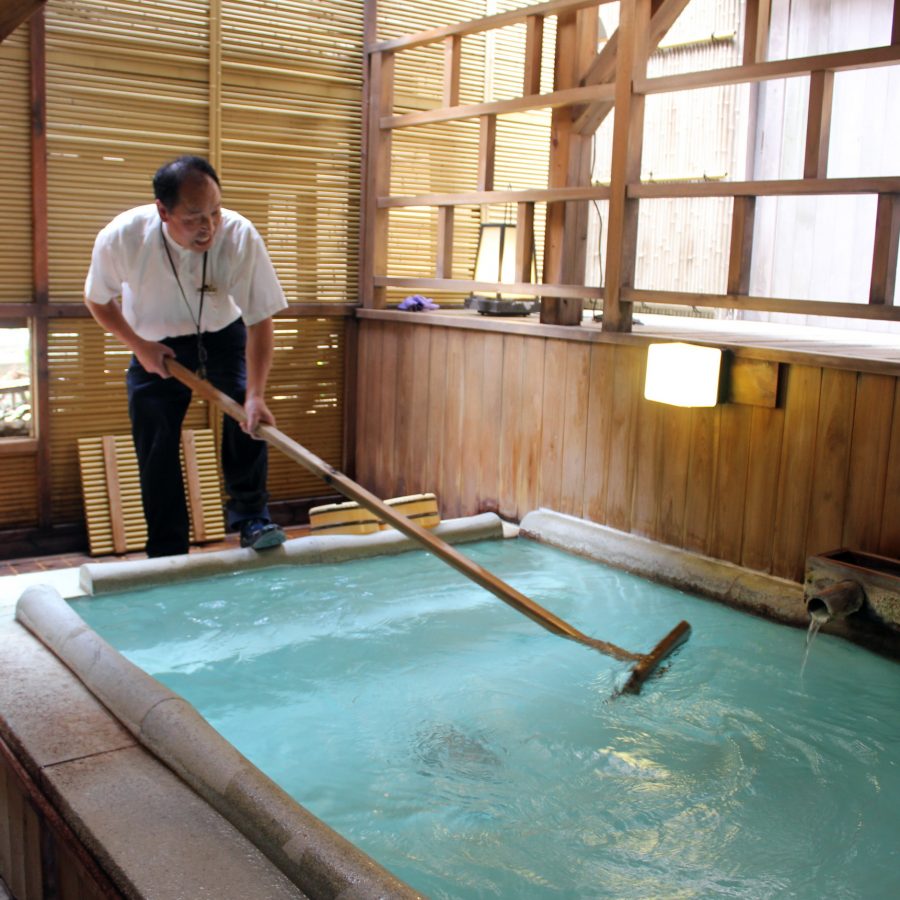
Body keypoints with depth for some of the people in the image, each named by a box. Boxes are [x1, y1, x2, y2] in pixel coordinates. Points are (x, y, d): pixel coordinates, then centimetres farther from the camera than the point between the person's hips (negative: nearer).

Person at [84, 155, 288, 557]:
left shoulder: (241, 237, -31)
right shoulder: (120, 239, -28)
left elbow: (260, 322, -27)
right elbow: (98, 300, -7)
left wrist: (256, 395, -36)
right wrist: (139, 345, -17)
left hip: (222, 334, 0)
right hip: (154, 346, 1)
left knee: (248, 414, -24)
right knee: (156, 452, -1)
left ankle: (252, 519, -11)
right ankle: (166, 555, 11)